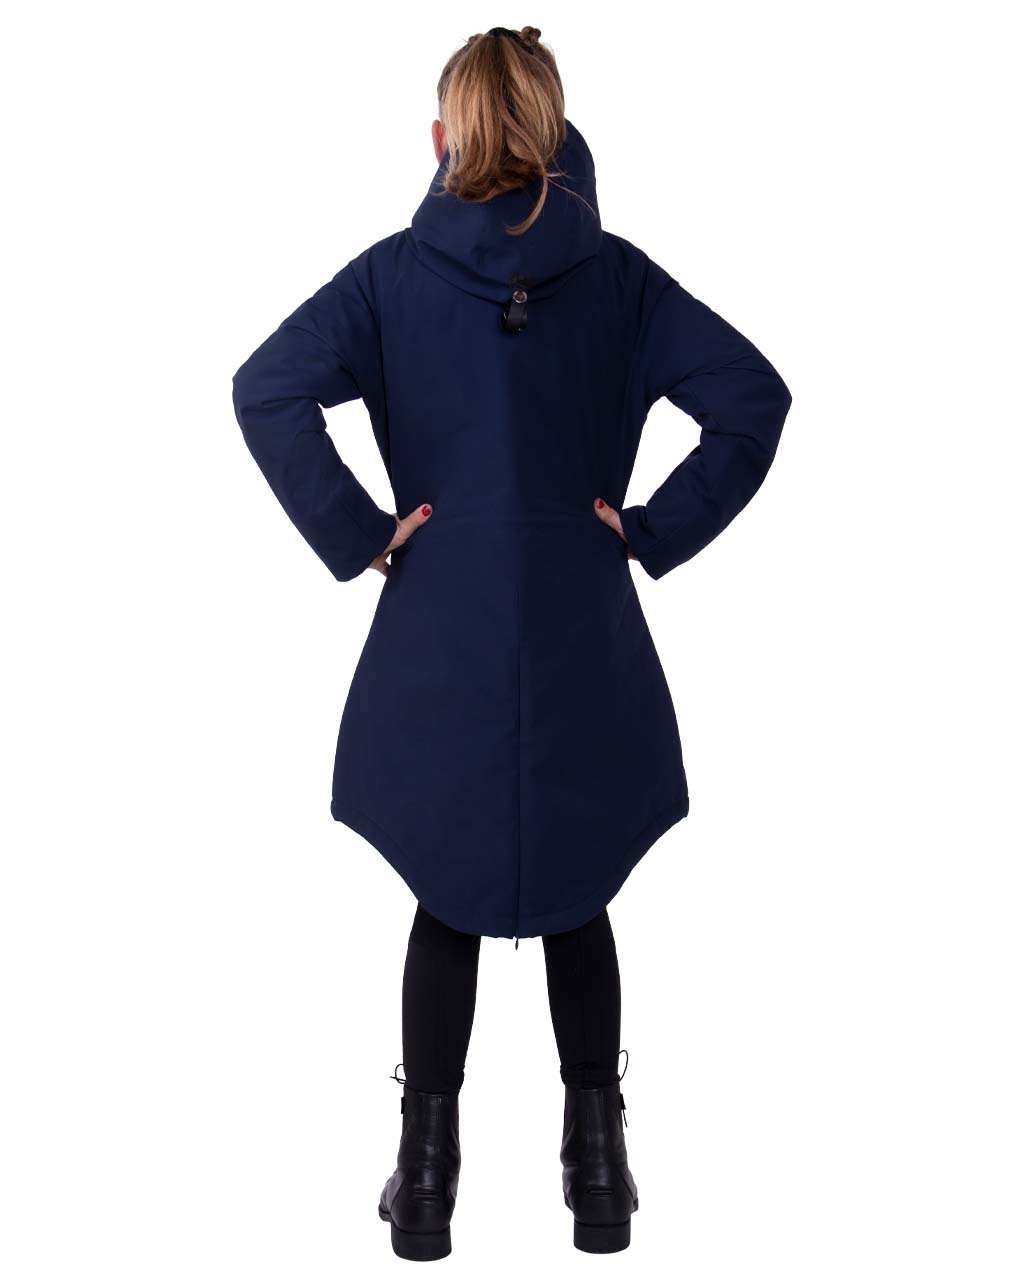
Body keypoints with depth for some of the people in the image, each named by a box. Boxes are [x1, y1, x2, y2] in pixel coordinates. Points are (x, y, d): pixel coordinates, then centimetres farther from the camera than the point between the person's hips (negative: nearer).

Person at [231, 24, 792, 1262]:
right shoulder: (618, 274, -1)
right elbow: (753, 397, -9)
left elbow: (266, 390, -16)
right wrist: (655, 532, -3)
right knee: (577, 902, 15)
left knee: (446, 907, 13)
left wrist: (357, 537, -9)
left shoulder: (395, 273, -3)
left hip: (439, 644, 0)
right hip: (584, 646, 1)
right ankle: (598, 1169, 22)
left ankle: (427, 1178, 19)